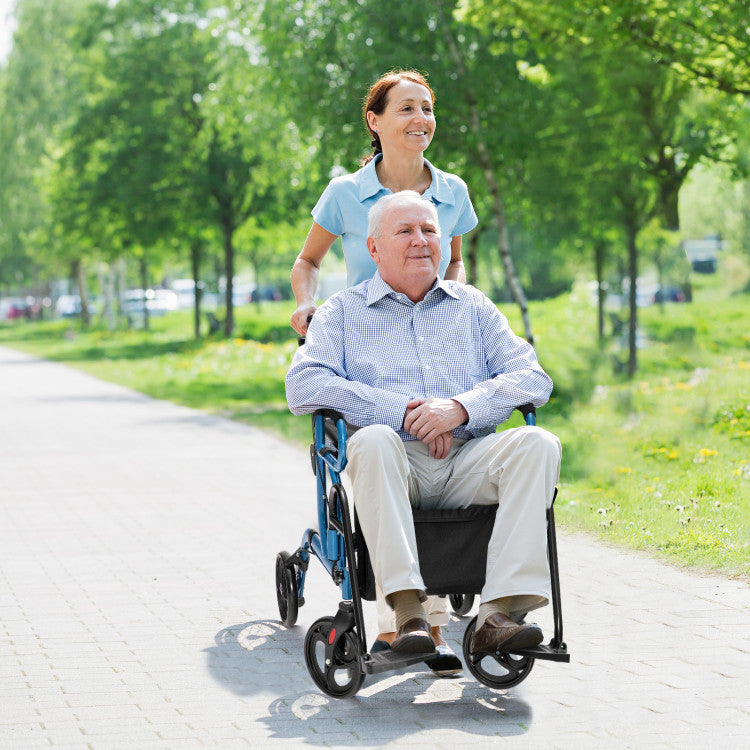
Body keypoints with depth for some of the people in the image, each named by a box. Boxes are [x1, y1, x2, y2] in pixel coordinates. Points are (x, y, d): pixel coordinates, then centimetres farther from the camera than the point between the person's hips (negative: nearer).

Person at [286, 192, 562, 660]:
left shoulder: (473, 306, 23)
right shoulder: (344, 312, 17)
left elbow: (533, 378, 10)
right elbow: (303, 385, -1)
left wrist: (462, 407, -11)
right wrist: (403, 411, -11)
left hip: (468, 462, 2)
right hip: (396, 463, -2)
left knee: (538, 444, -27)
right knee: (374, 440, -36)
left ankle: (499, 612, -36)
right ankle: (409, 611, -43)